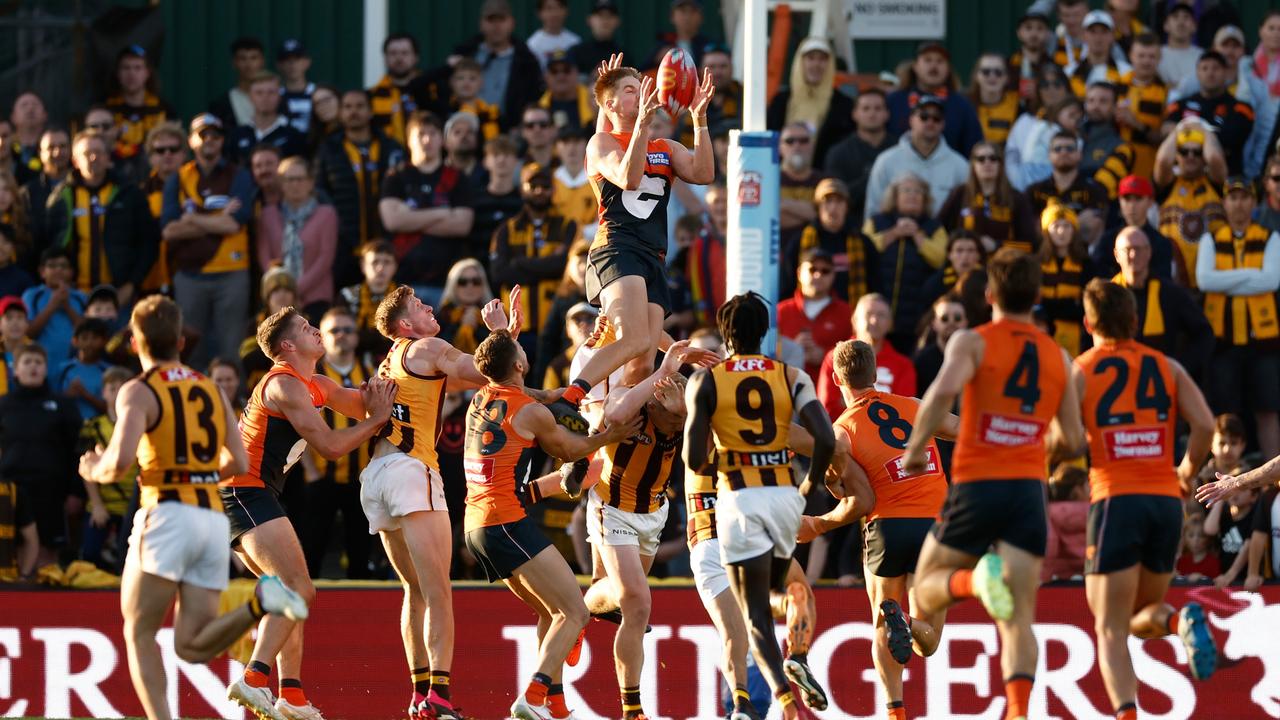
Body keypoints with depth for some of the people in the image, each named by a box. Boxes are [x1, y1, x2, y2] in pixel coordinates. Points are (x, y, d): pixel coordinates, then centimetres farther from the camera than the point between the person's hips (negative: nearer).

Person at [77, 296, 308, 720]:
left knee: (139, 632, 5)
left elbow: (120, 462, -15)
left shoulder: (139, 392, -2)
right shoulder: (211, 390, 16)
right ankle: (261, 603, -19)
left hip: (168, 514, -5)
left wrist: (95, 470, 8)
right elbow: (239, 464, 14)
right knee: (193, 646, 5)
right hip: (214, 518, 5)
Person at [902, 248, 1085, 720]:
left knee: (928, 588, 15)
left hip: (977, 485, -3)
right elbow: (1073, 442, 12)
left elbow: (945, 389, -21)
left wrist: (915, 448, -9)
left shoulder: (973, 342, -1)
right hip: (1030, 488, 3)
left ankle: (974, 580, -19)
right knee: (1019, 619, 0)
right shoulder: (1058, 357, 11)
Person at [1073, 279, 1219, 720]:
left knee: (1111, 631, -1)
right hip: (1167, 501, 3)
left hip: (1115, 501, -3)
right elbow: (1205, 425, 0)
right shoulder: (1166, 367, 12)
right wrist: (1189, 469, 18)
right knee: (1142, 618, 21)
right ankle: (1181, 620, -14)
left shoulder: (1080, 372, 3)